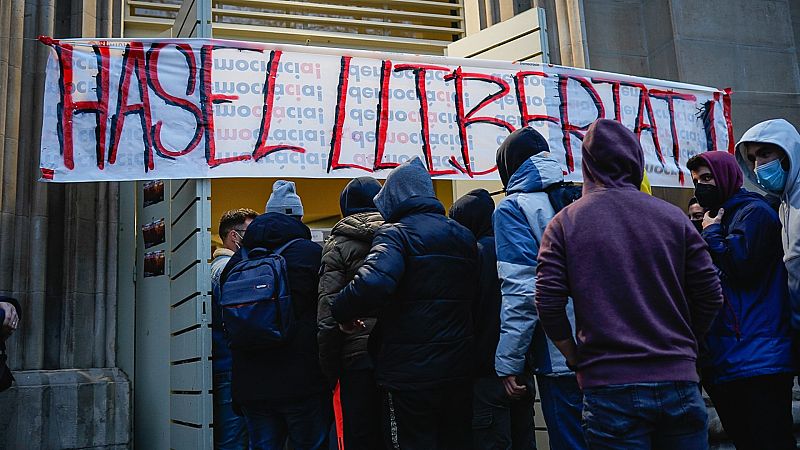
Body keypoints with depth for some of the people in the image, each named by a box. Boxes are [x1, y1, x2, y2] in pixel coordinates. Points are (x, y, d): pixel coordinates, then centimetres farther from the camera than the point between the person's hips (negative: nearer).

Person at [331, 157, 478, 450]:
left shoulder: (396, 233, -11)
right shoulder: (464, 236, 12)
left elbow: (373, 283, -29)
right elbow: (471, 294, 12)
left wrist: (343, 312, -13)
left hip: (410, 371, -7)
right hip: (458, 368, 7)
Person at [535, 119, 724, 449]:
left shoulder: (565, 223, -2)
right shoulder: (673, 217, 2)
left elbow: (549, 305, -7)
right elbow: (710, 297, 3)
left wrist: (578, 361, 6)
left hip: (609, 387, -2)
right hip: (679, 382, 2)